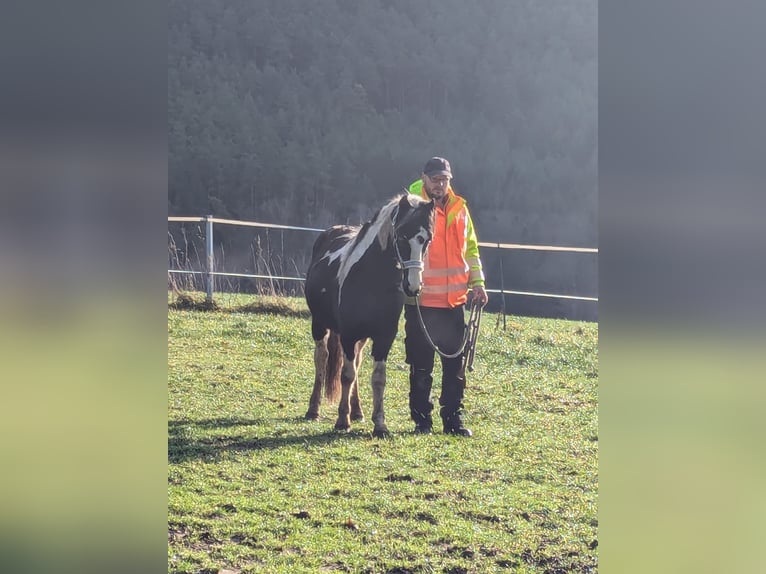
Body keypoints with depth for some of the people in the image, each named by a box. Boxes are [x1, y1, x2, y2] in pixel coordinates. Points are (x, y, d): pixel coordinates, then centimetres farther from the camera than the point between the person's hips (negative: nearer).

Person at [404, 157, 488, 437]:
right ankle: (422, 420, 13)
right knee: (421, 364, 4)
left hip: (454, 300, 4)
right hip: (421, 300, -4)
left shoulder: (459, 208, 9)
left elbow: (470, 246, 16)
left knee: (455, 363, 8)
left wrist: (477, 281, 7)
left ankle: (453, 418, 17)